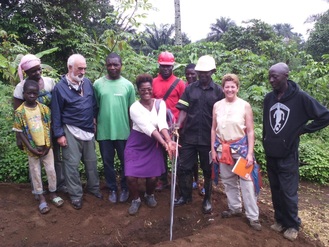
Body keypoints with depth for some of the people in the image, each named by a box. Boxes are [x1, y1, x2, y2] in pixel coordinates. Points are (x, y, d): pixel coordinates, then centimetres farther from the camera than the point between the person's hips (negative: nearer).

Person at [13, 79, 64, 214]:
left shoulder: (44, 108, -5)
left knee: (51, 170, 9)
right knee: (35, 172, 11)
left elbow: (49, 127, -1)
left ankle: (53, 193, 29)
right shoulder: (19, 112, -10)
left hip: (46, 147, 2)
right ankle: (41, 197, 25)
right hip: (32, 149, -1)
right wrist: (31, 148, -13)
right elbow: (20, 132, -8)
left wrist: (47, 146, -8)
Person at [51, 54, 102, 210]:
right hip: (71, 131, -4)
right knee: (72, 164, 3)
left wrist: (94, 121, 9)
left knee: (91, 161, 14)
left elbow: (94, 104, 12)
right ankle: (75, 195, 18)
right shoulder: (60, 87, -10)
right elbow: (56, 113, -8)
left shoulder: (87, 83, 3)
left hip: (88, 130, 4)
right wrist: (59, 134, -9)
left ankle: (94, 187, 33)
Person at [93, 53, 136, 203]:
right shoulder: (98, 84, 0)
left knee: (125, 162, 12)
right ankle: (112, 189, 30)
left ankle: (124, 188, 31)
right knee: (108, 162, 12)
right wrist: (94, 127, 3)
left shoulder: (128, 85, -1)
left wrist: (133, 130, 4)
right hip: (104, 131, 1)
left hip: (123, 131, 0)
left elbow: (132, 110, 3)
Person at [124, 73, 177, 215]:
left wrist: (169, 141, -39)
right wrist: (165, 143, -36)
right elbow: (148, 128, -26)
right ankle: (136, 200, 22)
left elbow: (162, 123, -22)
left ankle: (149, 195, 33)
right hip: (136, 144, -2)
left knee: (153, 177, -1)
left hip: (153, 144, 2)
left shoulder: (160, 103, -6)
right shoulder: (135, 107, -15)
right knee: (131, 176, -8)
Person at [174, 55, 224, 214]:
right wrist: (178, 125, -16)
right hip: (188, 136, 2)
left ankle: (207, 199, 30)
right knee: (183, 168, 7)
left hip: (209, 138, -2)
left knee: (208, 170, 12)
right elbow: (183, 110, 0)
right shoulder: (189, 89, 3)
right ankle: (185, 196, 28)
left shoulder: (218, 91, -2)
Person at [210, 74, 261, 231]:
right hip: (223, 148, 3)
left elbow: (250, 131, -5)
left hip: (241, 148, -3)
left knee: (246, 181, 0)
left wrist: (250, 153, -11)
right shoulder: (217, 105, 2)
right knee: (228, 180, 13)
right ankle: (235, 208, 31)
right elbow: (214, 129, 8)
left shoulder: (245, 106, -6)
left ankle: (253, 216, 11)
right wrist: (213, 149, 4)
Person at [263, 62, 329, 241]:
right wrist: (265, 145, 12)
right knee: (276, 191, 15)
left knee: (289, 193, 4)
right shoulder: (268, 98, 4)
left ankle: (293, 225, 24)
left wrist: (302, 130, -8)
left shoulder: (300, 98, -11)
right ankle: (280, 219, 31)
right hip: (270, 155, 5)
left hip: (288, 156, -4)